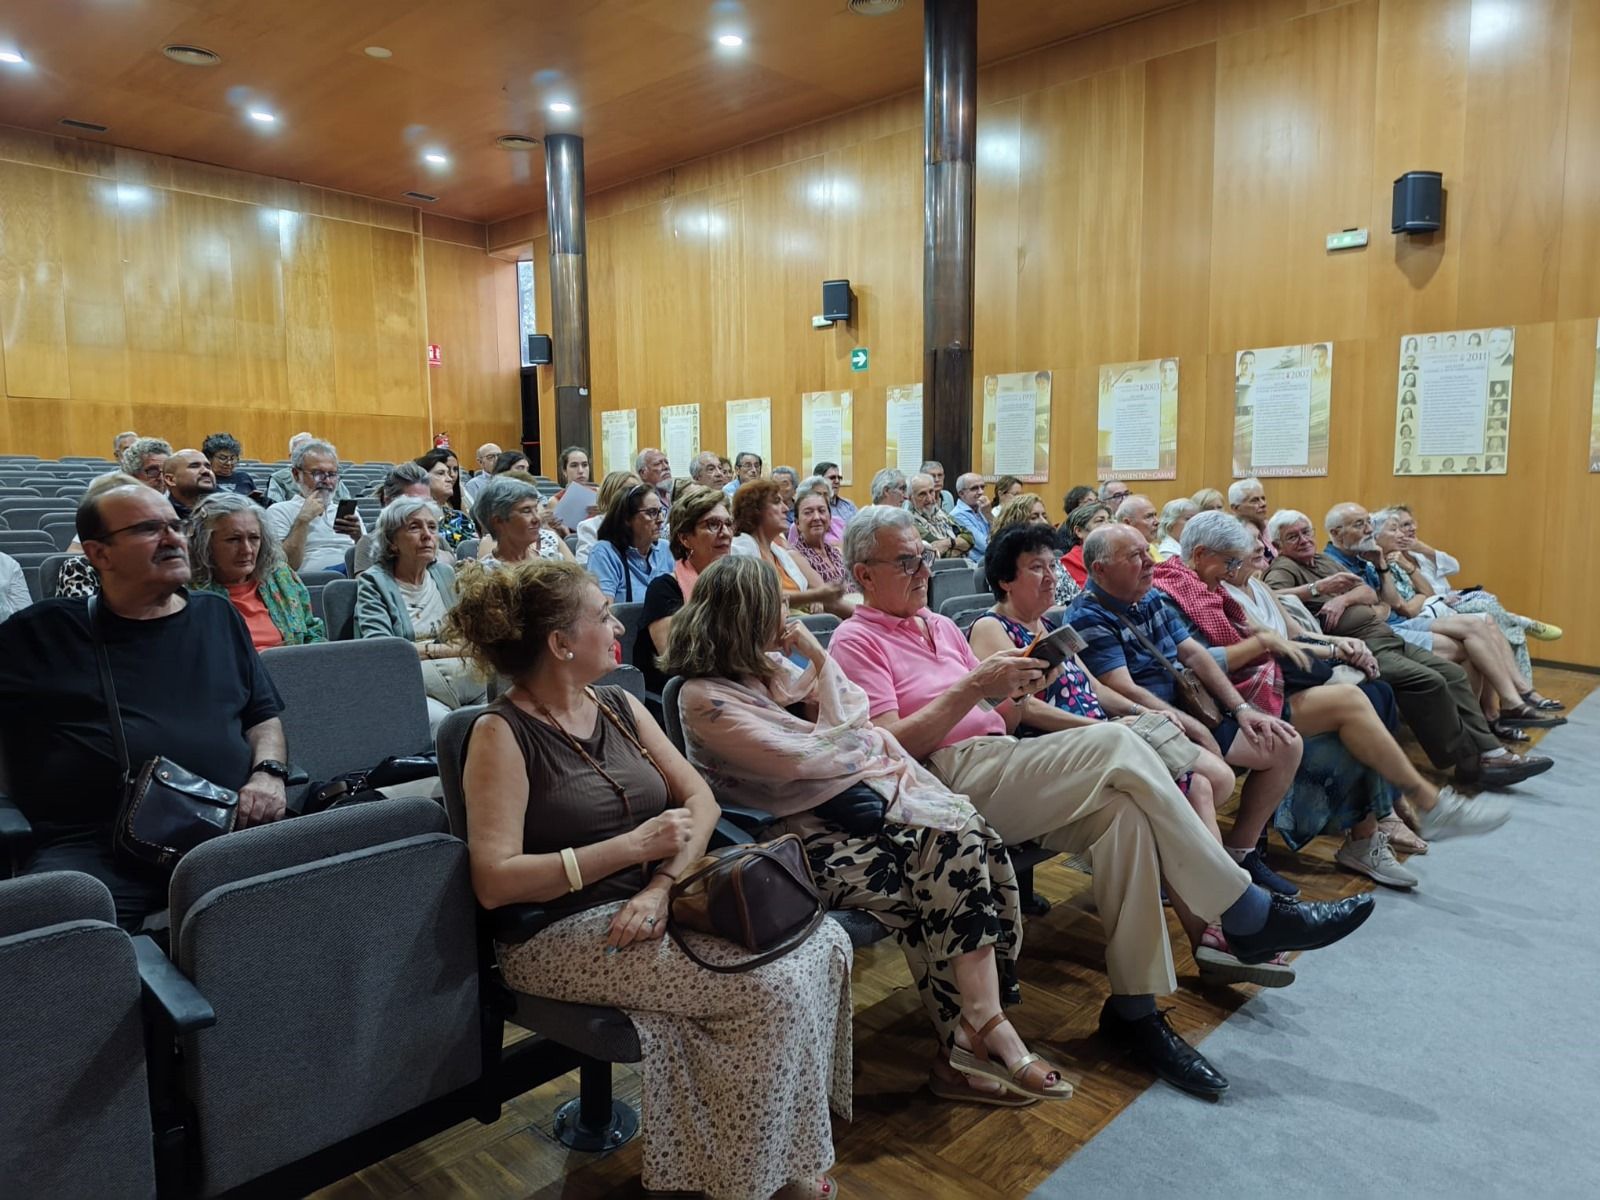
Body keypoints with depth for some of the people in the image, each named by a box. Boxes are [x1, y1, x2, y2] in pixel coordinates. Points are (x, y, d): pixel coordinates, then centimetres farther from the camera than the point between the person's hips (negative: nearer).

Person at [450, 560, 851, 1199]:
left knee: (824, 942, -12)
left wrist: (660, 885, -13)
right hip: (562, 931, -7)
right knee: (771, 987, -23)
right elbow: (494, 881, -18)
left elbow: (699, 798, 6)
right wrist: (634, 846, -19)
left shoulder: (620, 706, 9)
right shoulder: (503, 733, -11)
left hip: (647, 904, 7)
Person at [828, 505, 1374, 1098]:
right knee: (1119, 746, -22)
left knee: (1121, 809, -21)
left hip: (999, 758, 8)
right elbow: (890, 746, -13)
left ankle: (1133, 1008, -13)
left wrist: (1018, 691, -2)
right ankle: (1249, 915, -11)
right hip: (949, 779, -7)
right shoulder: (857, 642, -1)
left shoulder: (941, 626, 23)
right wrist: (974, 686, -16)